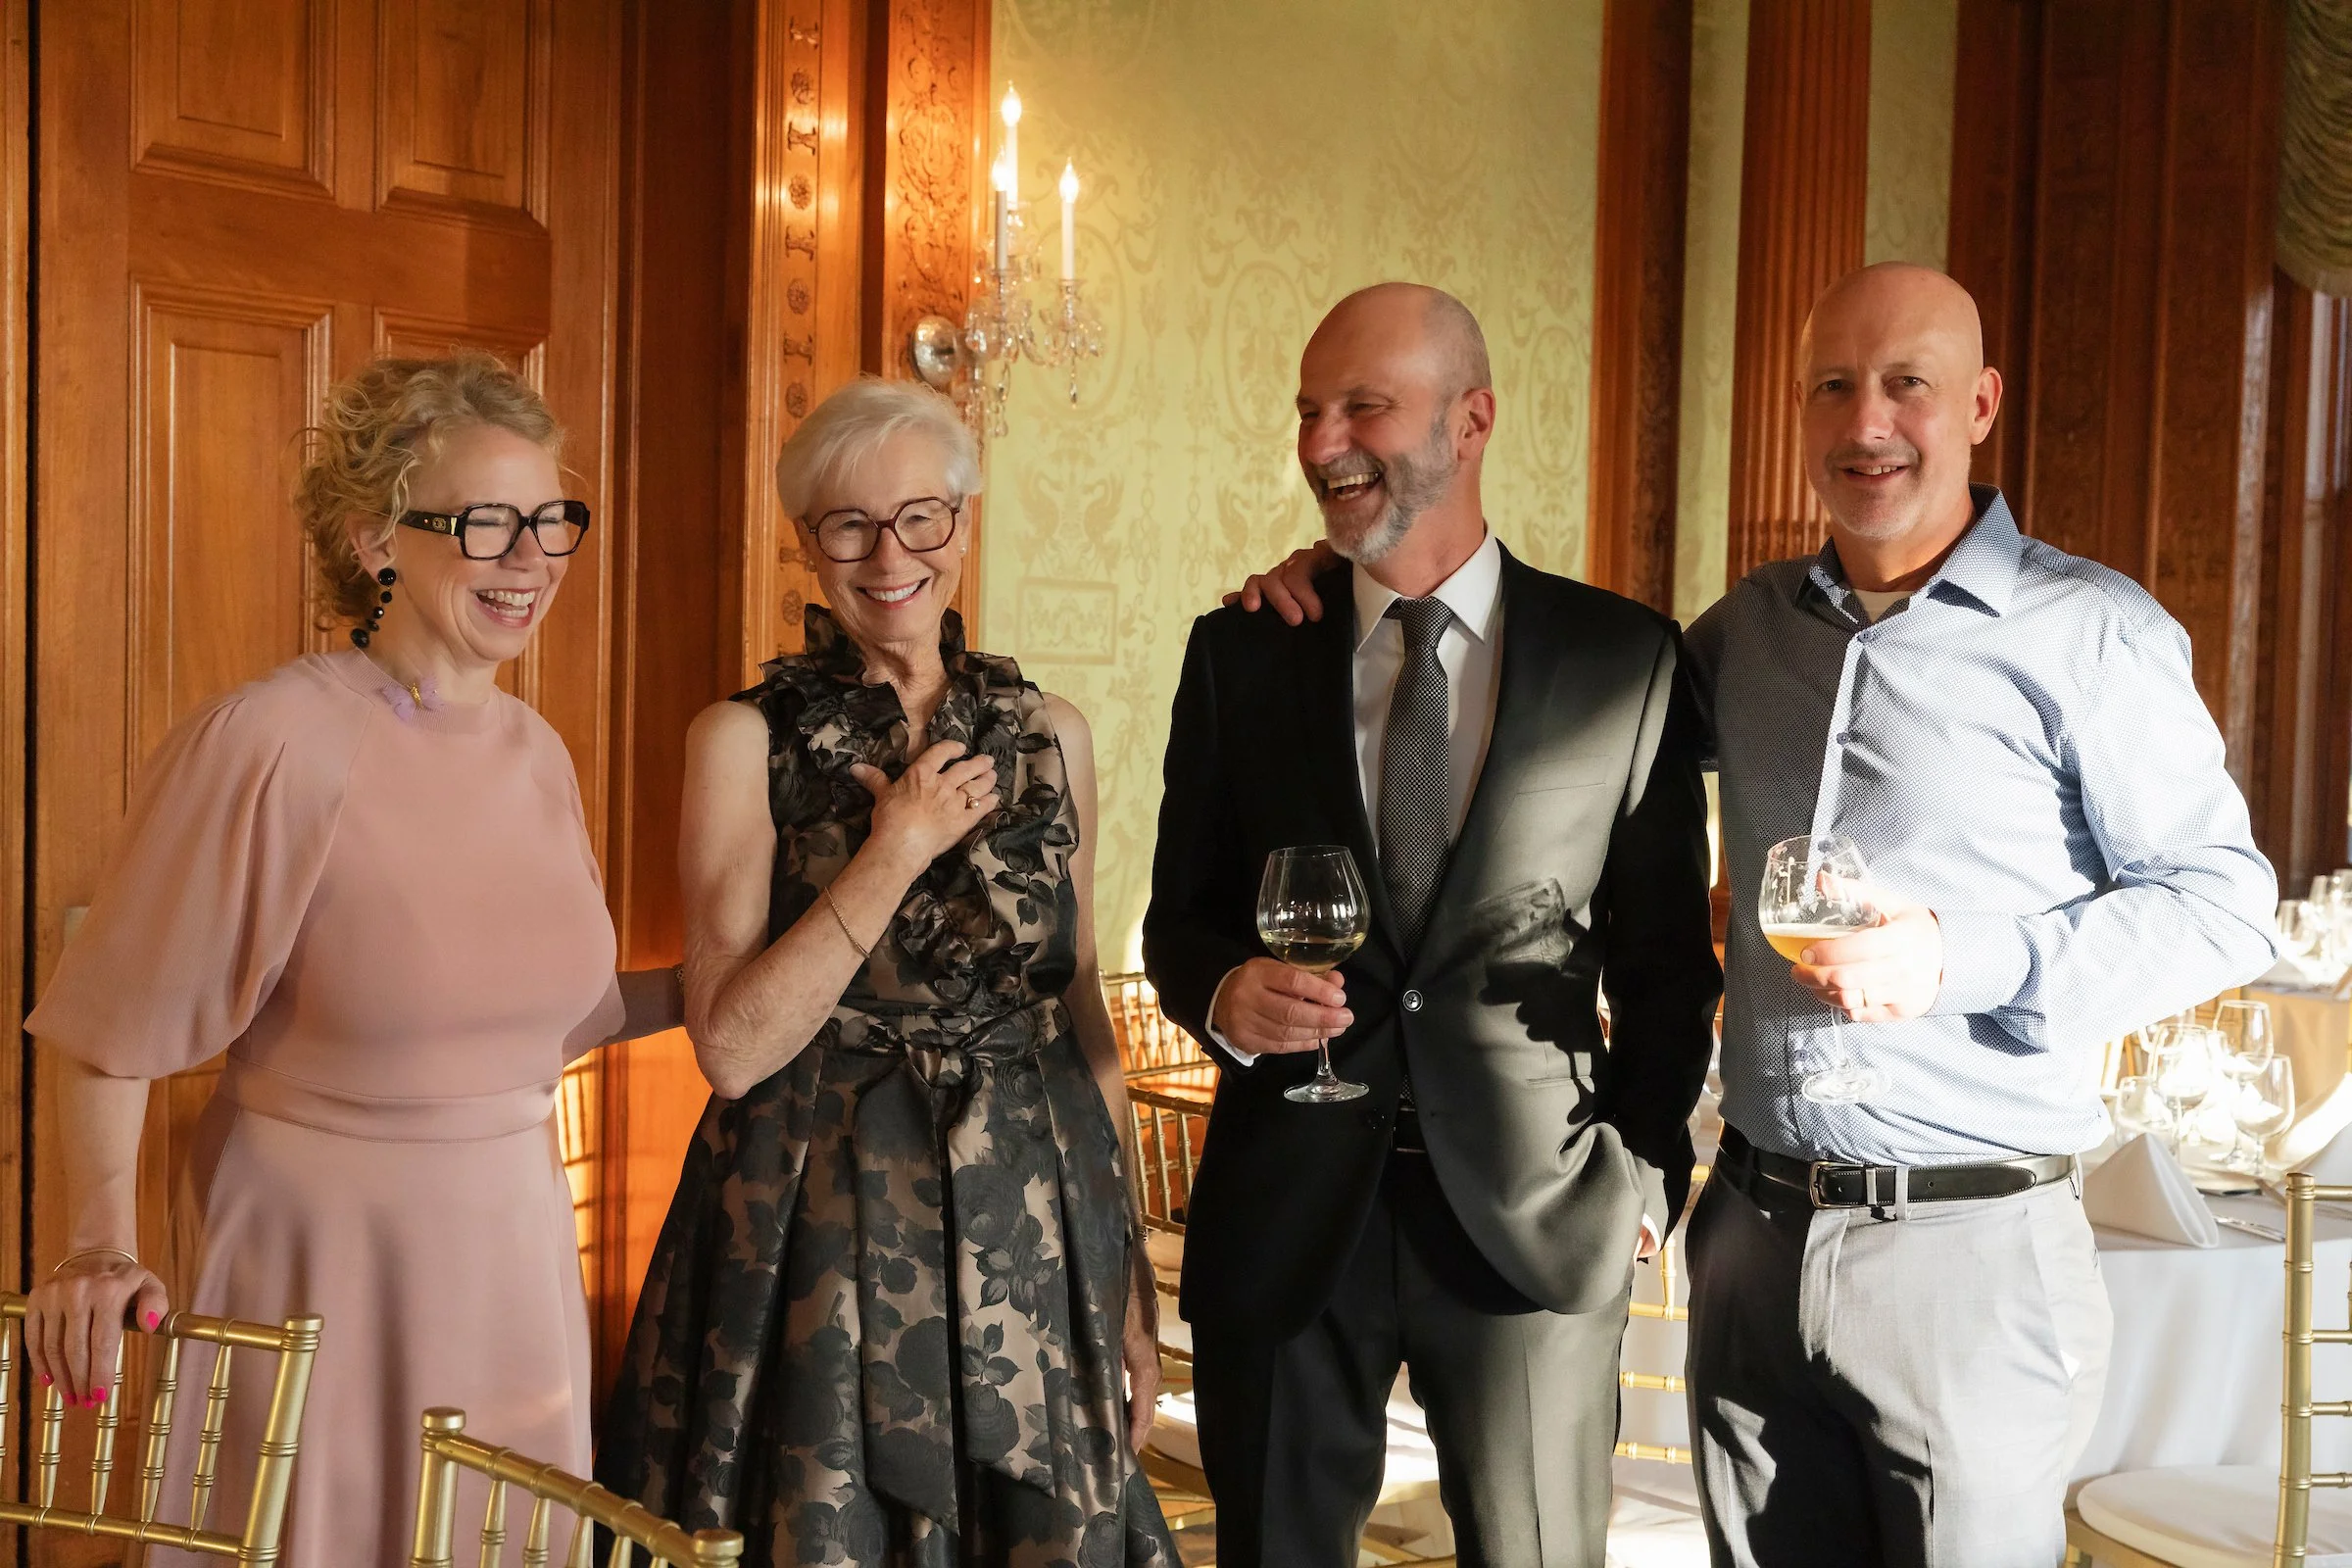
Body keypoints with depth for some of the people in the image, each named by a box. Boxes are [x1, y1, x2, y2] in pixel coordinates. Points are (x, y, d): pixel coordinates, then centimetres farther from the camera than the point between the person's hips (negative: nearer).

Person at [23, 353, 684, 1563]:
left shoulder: (534, 751, 3)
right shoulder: (273, 741, -17)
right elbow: (104, 1035, -10)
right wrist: (100, 1249, -21)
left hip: (512, 1254, 6)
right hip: (322, 1269, -6)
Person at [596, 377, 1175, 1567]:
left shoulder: (1049, 735, 5)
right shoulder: (747, 739, -4)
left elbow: (1083, 1015, 10)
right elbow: (731, 1047, -11)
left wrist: (1129, 1283, 8)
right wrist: (895, 853, -16)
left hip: (1029, 1232, 3)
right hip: (823, 1240, -2)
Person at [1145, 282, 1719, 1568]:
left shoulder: (1628, 661, 0)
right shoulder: (1238, 653, 3)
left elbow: (1664, 951, 5)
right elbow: (1180, 913, 8)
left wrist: (1647, 1166, 1)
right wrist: (1222, 991, -12)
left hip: (1535, 1217, -1)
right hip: (1287, 1206, 2)